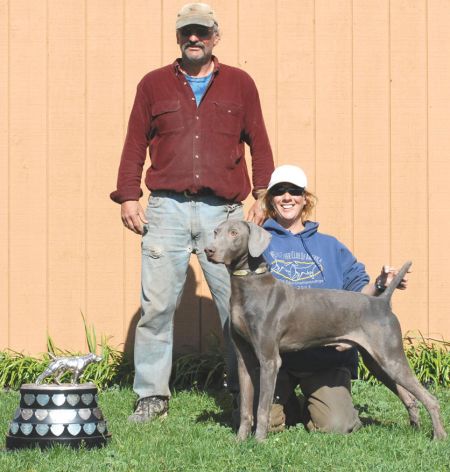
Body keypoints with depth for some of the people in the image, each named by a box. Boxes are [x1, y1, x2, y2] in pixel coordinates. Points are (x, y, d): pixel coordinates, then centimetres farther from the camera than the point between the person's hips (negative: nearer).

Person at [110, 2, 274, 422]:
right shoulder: (154, 85, 13)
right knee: (157, 305, -3)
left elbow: (260, 146, 12)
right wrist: (128, 197, 2)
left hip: (223, 211, 0)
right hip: (167, 209, 0)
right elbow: (135, 145, 11)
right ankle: (151, 395, 4)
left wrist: (263, 198, 3)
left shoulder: (239, 84, 12)